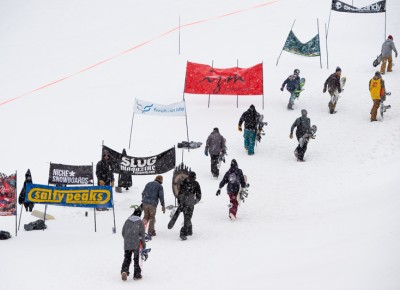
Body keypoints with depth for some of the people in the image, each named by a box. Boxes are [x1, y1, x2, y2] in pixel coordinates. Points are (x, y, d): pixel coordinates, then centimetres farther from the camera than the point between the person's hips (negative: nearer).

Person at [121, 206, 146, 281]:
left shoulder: (127, 221, 5)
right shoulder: (140, 222, -3)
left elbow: (123, 232, 10)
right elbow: (142, 234, -3)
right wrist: (144, 245, 6)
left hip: (127, 244, 2)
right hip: (136, 244, -2)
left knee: (127, 258, 10)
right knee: (136, 259, 9)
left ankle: (124, 271, -12)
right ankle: (137, 274, 12)